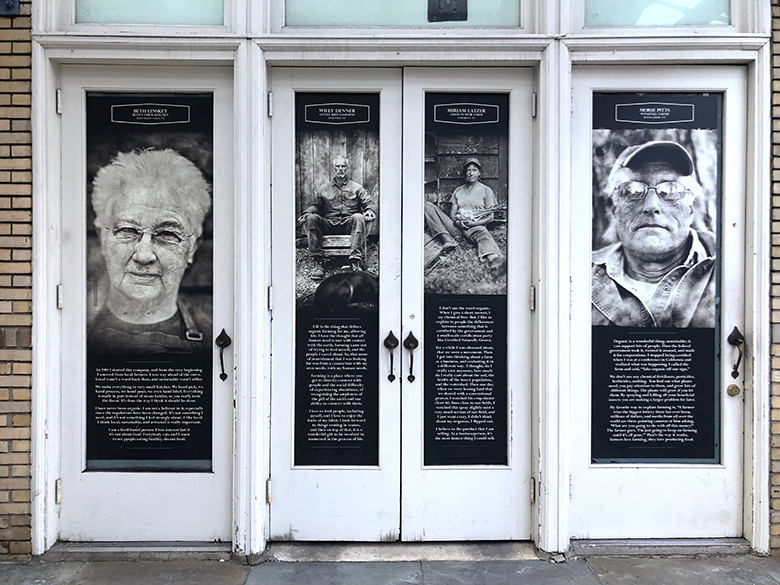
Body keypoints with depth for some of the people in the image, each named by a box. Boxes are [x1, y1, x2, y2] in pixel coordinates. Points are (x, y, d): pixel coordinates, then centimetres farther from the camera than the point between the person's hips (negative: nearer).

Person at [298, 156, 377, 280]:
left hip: (348, 224, -1)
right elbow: (315, 205, 17)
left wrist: (369, 211, -13)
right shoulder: (323, 189, 25)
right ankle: (318, 262, -33)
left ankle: (356, 260, -46)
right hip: (328, 225, 1)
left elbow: (369, 203, 11)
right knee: (311, 218, -28)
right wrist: (307, 213, -6)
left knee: (358, 217, -35)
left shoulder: (356, 188, 21)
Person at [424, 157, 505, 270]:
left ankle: (492, 259, -77)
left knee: (482, 233, -43)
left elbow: (490, 217, 5)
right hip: (457, 226, 4)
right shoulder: (458, 190, 23)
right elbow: (452, 213, 14)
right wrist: (457, 221, -11)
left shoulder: (486, 190, 13)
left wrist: (472, 223, -11)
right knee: (428, 206, -13)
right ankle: (447, 239, -33)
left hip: (475, 226, -4)